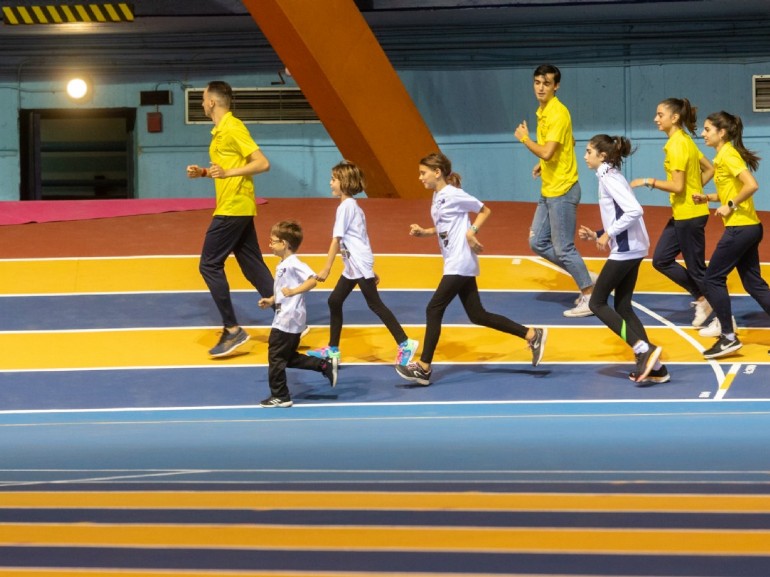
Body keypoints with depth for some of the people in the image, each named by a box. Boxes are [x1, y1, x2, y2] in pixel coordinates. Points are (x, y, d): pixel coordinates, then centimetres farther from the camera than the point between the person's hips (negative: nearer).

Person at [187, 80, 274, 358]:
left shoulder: (233, 129, -14)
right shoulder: (220, 131, 16)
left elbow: (262, 163, -18)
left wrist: (228, 172, -27)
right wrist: (203, 172, 14)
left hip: (232, 209, -10)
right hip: (240, 209, 10)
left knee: (210, 265, -6)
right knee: (253, 266, 8)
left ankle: (232, 330, -5)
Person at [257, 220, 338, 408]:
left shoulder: (293, 264, -19)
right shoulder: (283, 265, 12)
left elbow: (312, 280, -30)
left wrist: (293, 291, -36)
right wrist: (271, 301, 14)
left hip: (287, 322, -11)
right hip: (284, 319, 11)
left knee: (276, 357, -1)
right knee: (290, 357, 18)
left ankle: (280, 397, 9)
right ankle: (326, 366, 20)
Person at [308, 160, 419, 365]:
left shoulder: (345, 207, -13)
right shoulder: (353, 206, 15)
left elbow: (337, 240, -16)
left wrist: (326, 269, -16)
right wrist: (370, 270, 19)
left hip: (359, 264, -10)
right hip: (353, 266, 10)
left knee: (375, 304, -8)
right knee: (334, 301, 12)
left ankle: (405, 344, -9)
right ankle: (333, 349, 19)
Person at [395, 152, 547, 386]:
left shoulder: (454, 195, -13)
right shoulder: (437, 197, 12)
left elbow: (484, 210, -5)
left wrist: (471, 232, -17)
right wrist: (423, 232, 6)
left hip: (460, 264, -10)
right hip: (455, 264, 10)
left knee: (434, 310, -9)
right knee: (477, 315, 9)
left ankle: (423, 368, -6)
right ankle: (532, 335, 14)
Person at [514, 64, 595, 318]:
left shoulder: (558, 113, -18)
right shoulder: (542, 112, 11)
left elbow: (546, 152, -27)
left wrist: (524, 138, -11)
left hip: (562, 191, -10)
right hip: (548, 191, 10)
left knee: (563, 249, -5)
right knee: (538, 243, 12)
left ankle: (590, 297, 4)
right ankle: (584, 277, 20)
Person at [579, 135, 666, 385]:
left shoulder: (609, 178, -13)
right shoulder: (609, 177, 17)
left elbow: (634, 211, -24)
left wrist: (609, 234, -18)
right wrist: (596, 235, 13)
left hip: (624, 251, -10)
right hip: (631, 249, 10)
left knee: (597, 303, -3)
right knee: (623, 307, 11)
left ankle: (643, 349, -12)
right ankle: (653, 366, 8)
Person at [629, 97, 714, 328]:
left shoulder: (677, 144, -18)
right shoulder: (684, 140, 10)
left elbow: (677, 186, -22)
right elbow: (709, 169, 15)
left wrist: (648, 182, -14)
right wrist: (695, 189, 12)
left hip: (689, 215, -10)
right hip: (681, 214, 10)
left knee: (696, 268, -1)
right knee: (661, 260, 12)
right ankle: (702, 298, 18)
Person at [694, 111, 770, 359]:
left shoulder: (728, 155, -15)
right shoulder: (724, 155, 14)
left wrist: (731, 206, -18)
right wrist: (708, 198, 10)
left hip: (740, 228, -10)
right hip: (749, 227, 10)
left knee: (713, 279, -2)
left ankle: (728, 338, 1)